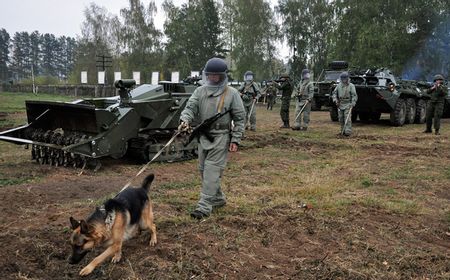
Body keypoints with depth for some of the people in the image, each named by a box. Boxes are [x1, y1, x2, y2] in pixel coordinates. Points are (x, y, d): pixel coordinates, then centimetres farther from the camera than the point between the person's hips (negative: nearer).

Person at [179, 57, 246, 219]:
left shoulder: (232, 94, -3)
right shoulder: (200, 91, 7)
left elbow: (239, 118, -2)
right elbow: (190, 107, -2)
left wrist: (235, 140, -7)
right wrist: (185, 120, -24)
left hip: (221, 137, -6)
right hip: (203, 135, 6)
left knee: (212, 170, -11)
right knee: (203, 169, 12)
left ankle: (204, 206, -8)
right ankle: (218, 199, 30)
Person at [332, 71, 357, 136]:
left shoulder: (351, 86, -5)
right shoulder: (339, 85, 9)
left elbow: (354, 95, -7)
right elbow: (334, 93, 16)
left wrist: (353, 103, -16)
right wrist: (335, 99, 1)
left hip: (348, 105, -5)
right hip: (340, 105, 5)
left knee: (347, 119, -12)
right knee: (341, 119, 8)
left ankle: (348, 131, -12)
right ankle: (343, 131, 19)